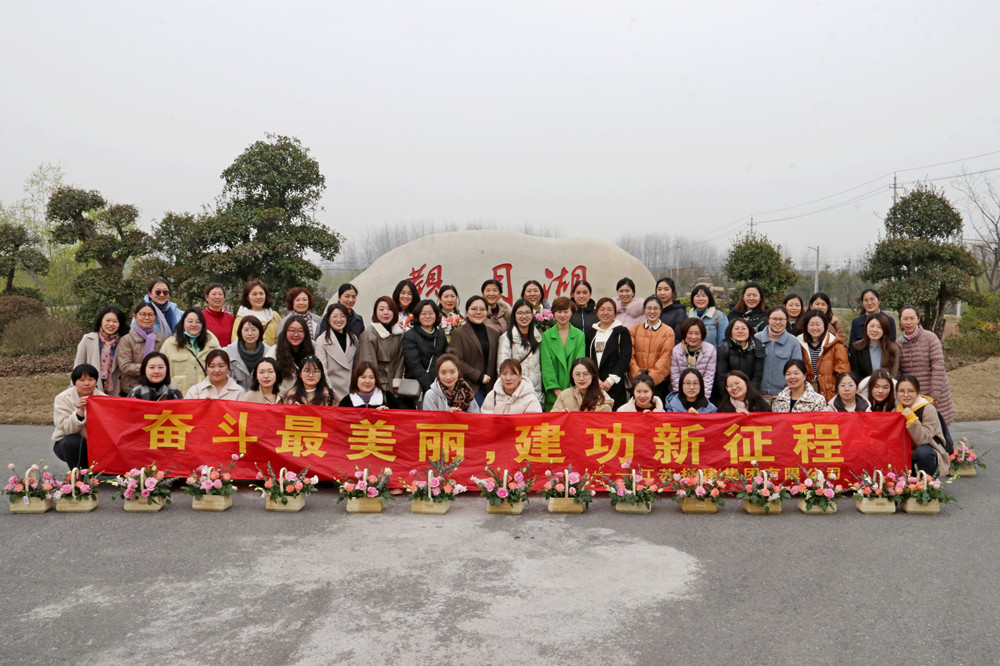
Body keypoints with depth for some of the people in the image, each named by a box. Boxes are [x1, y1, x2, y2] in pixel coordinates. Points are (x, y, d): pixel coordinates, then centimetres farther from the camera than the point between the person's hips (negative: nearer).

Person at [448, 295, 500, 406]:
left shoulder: (494, 334, 17)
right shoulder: (459, 333, 0)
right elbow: (456, 361, -9)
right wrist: (479, 376, -11)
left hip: (490, 388, 5)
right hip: (470, 387, -5)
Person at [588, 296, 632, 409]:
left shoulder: (622, 332, 5)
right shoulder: (591, 333, 15)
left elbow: (625, 358, -5)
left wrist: (611, 380, -13)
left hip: (615, 386, -3)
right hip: (593, 385, 3)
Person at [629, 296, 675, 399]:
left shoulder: (668, 332, 3)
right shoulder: (634, 330, 10)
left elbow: (665, 359, -3)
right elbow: (630, 355, 4)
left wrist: (651, 377, -12)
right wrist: (638, 375, -9)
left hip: (659, 381, -2)